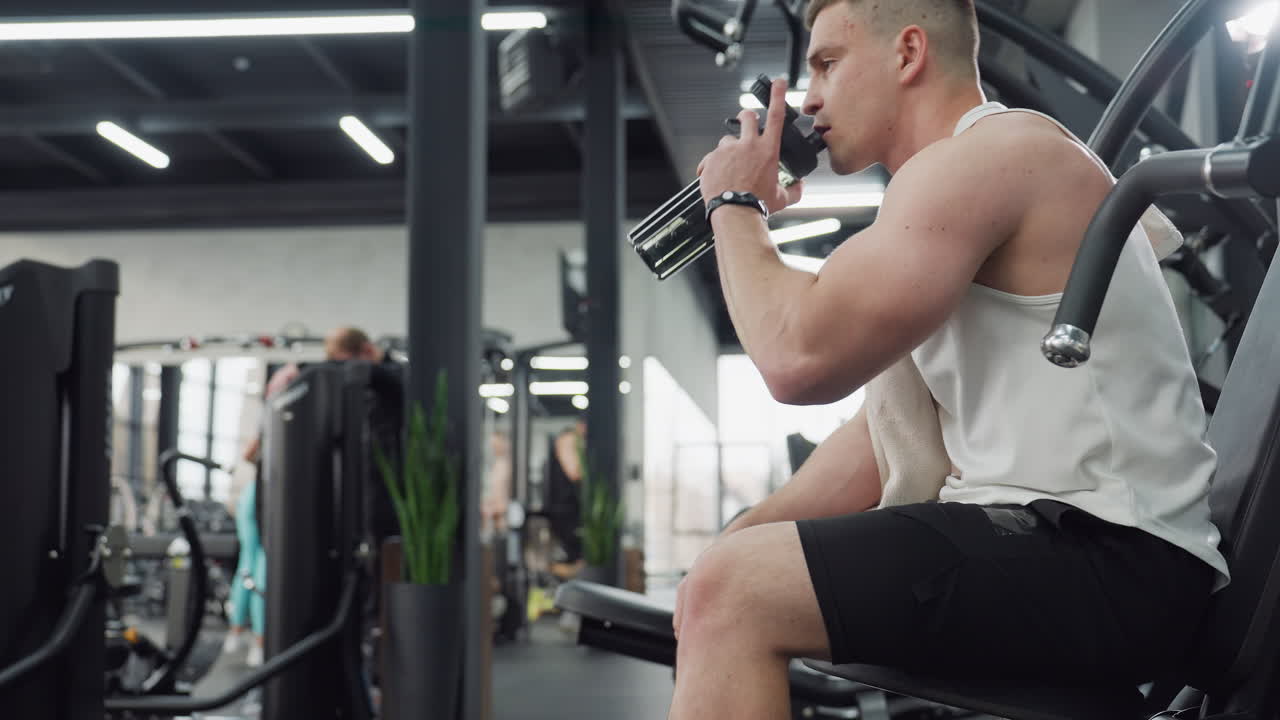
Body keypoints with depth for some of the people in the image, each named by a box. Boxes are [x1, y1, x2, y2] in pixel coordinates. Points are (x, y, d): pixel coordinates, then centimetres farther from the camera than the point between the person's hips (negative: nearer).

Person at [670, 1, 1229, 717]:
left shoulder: (984, 154, -11)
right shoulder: (958, 183, 21)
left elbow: (799, 357, -20)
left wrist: (735, 205, -2)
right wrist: (736, 543, 10)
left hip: (1112, 562, -10)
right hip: (1052, 538, 10)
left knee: (731, 593, -21)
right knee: (720, 591, 12)